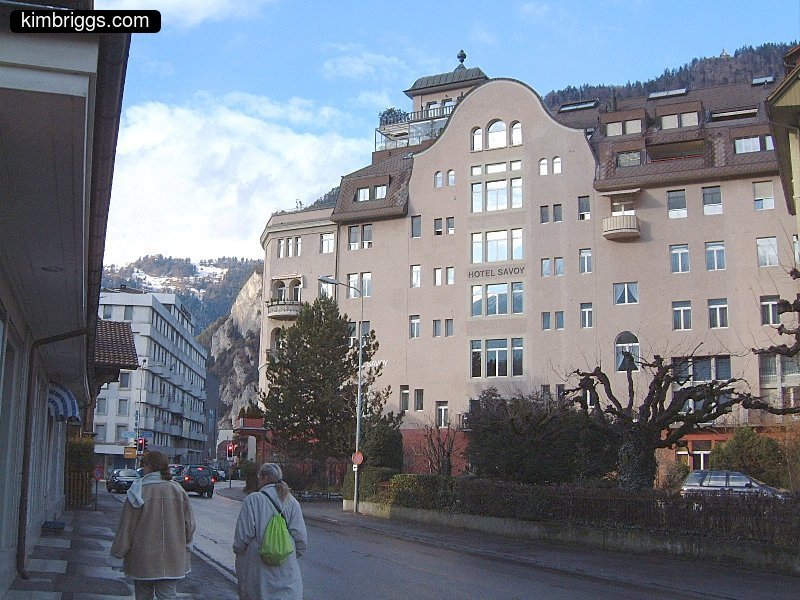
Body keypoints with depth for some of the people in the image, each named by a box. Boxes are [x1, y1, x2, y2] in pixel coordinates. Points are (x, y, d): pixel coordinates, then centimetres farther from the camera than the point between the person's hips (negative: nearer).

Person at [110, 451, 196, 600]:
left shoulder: (139, 492, -10)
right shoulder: (178, 490, -2)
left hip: (143, 560, -2)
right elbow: (189, 523, 4)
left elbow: (126, 526, -6)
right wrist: (185, 545, 20)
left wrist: (119, 552, 6)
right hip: (172, 560, 2)